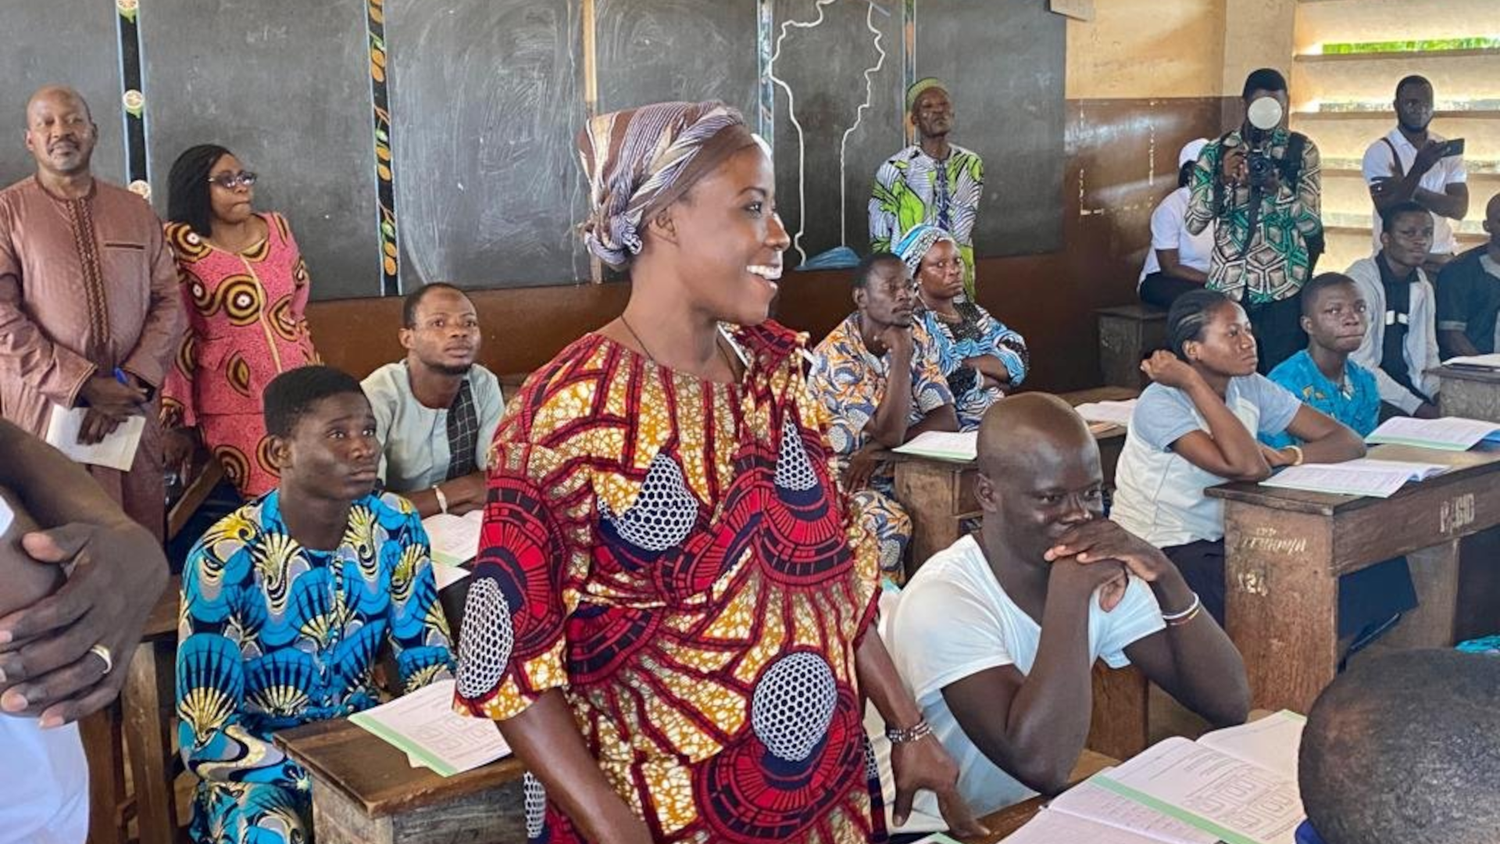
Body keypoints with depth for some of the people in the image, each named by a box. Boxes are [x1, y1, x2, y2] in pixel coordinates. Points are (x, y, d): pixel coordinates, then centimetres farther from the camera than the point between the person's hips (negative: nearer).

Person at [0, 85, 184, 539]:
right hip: (43, 409, -3)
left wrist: (132, 381, -8)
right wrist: (84, 385, -15)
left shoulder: (136, 211, 12)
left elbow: (169, 302, 7)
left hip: (130, 410, 3)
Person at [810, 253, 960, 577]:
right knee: (892, 524, -33)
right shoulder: (835, 354, -18)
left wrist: (878, 448, -18)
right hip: (847, 478, -6)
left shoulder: (917, 336, 1)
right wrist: (900, 354, -23)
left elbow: (947, 419, -5)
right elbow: (889, 431, -25)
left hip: (904, 470, 6)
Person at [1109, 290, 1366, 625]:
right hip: (1157, 552, -7)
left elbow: (1349, 442, -3)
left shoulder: (1252, 389, 1)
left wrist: (1287, 456, -21)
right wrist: (1192, 381, -29)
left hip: (1219, 541, 7)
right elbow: (1248, 467, -33)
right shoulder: (1159, 404, -20)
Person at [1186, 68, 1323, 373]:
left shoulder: (1302, 150, 1)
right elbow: (1194, 223, -1)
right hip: (1227, 286, 1)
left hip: (1282, 289, -1)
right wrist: (1223, 180, -15)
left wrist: (1275, 186, -21)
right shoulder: (1215, 152, 4)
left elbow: (1311, 223, -6)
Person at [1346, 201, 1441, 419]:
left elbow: (1428, 355, 15)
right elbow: (1360, 365, -19)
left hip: (1407, 384, 7)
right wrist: (1417, 407, -22)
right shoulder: (1360, 280, -14)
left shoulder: (1423, 286, 11)